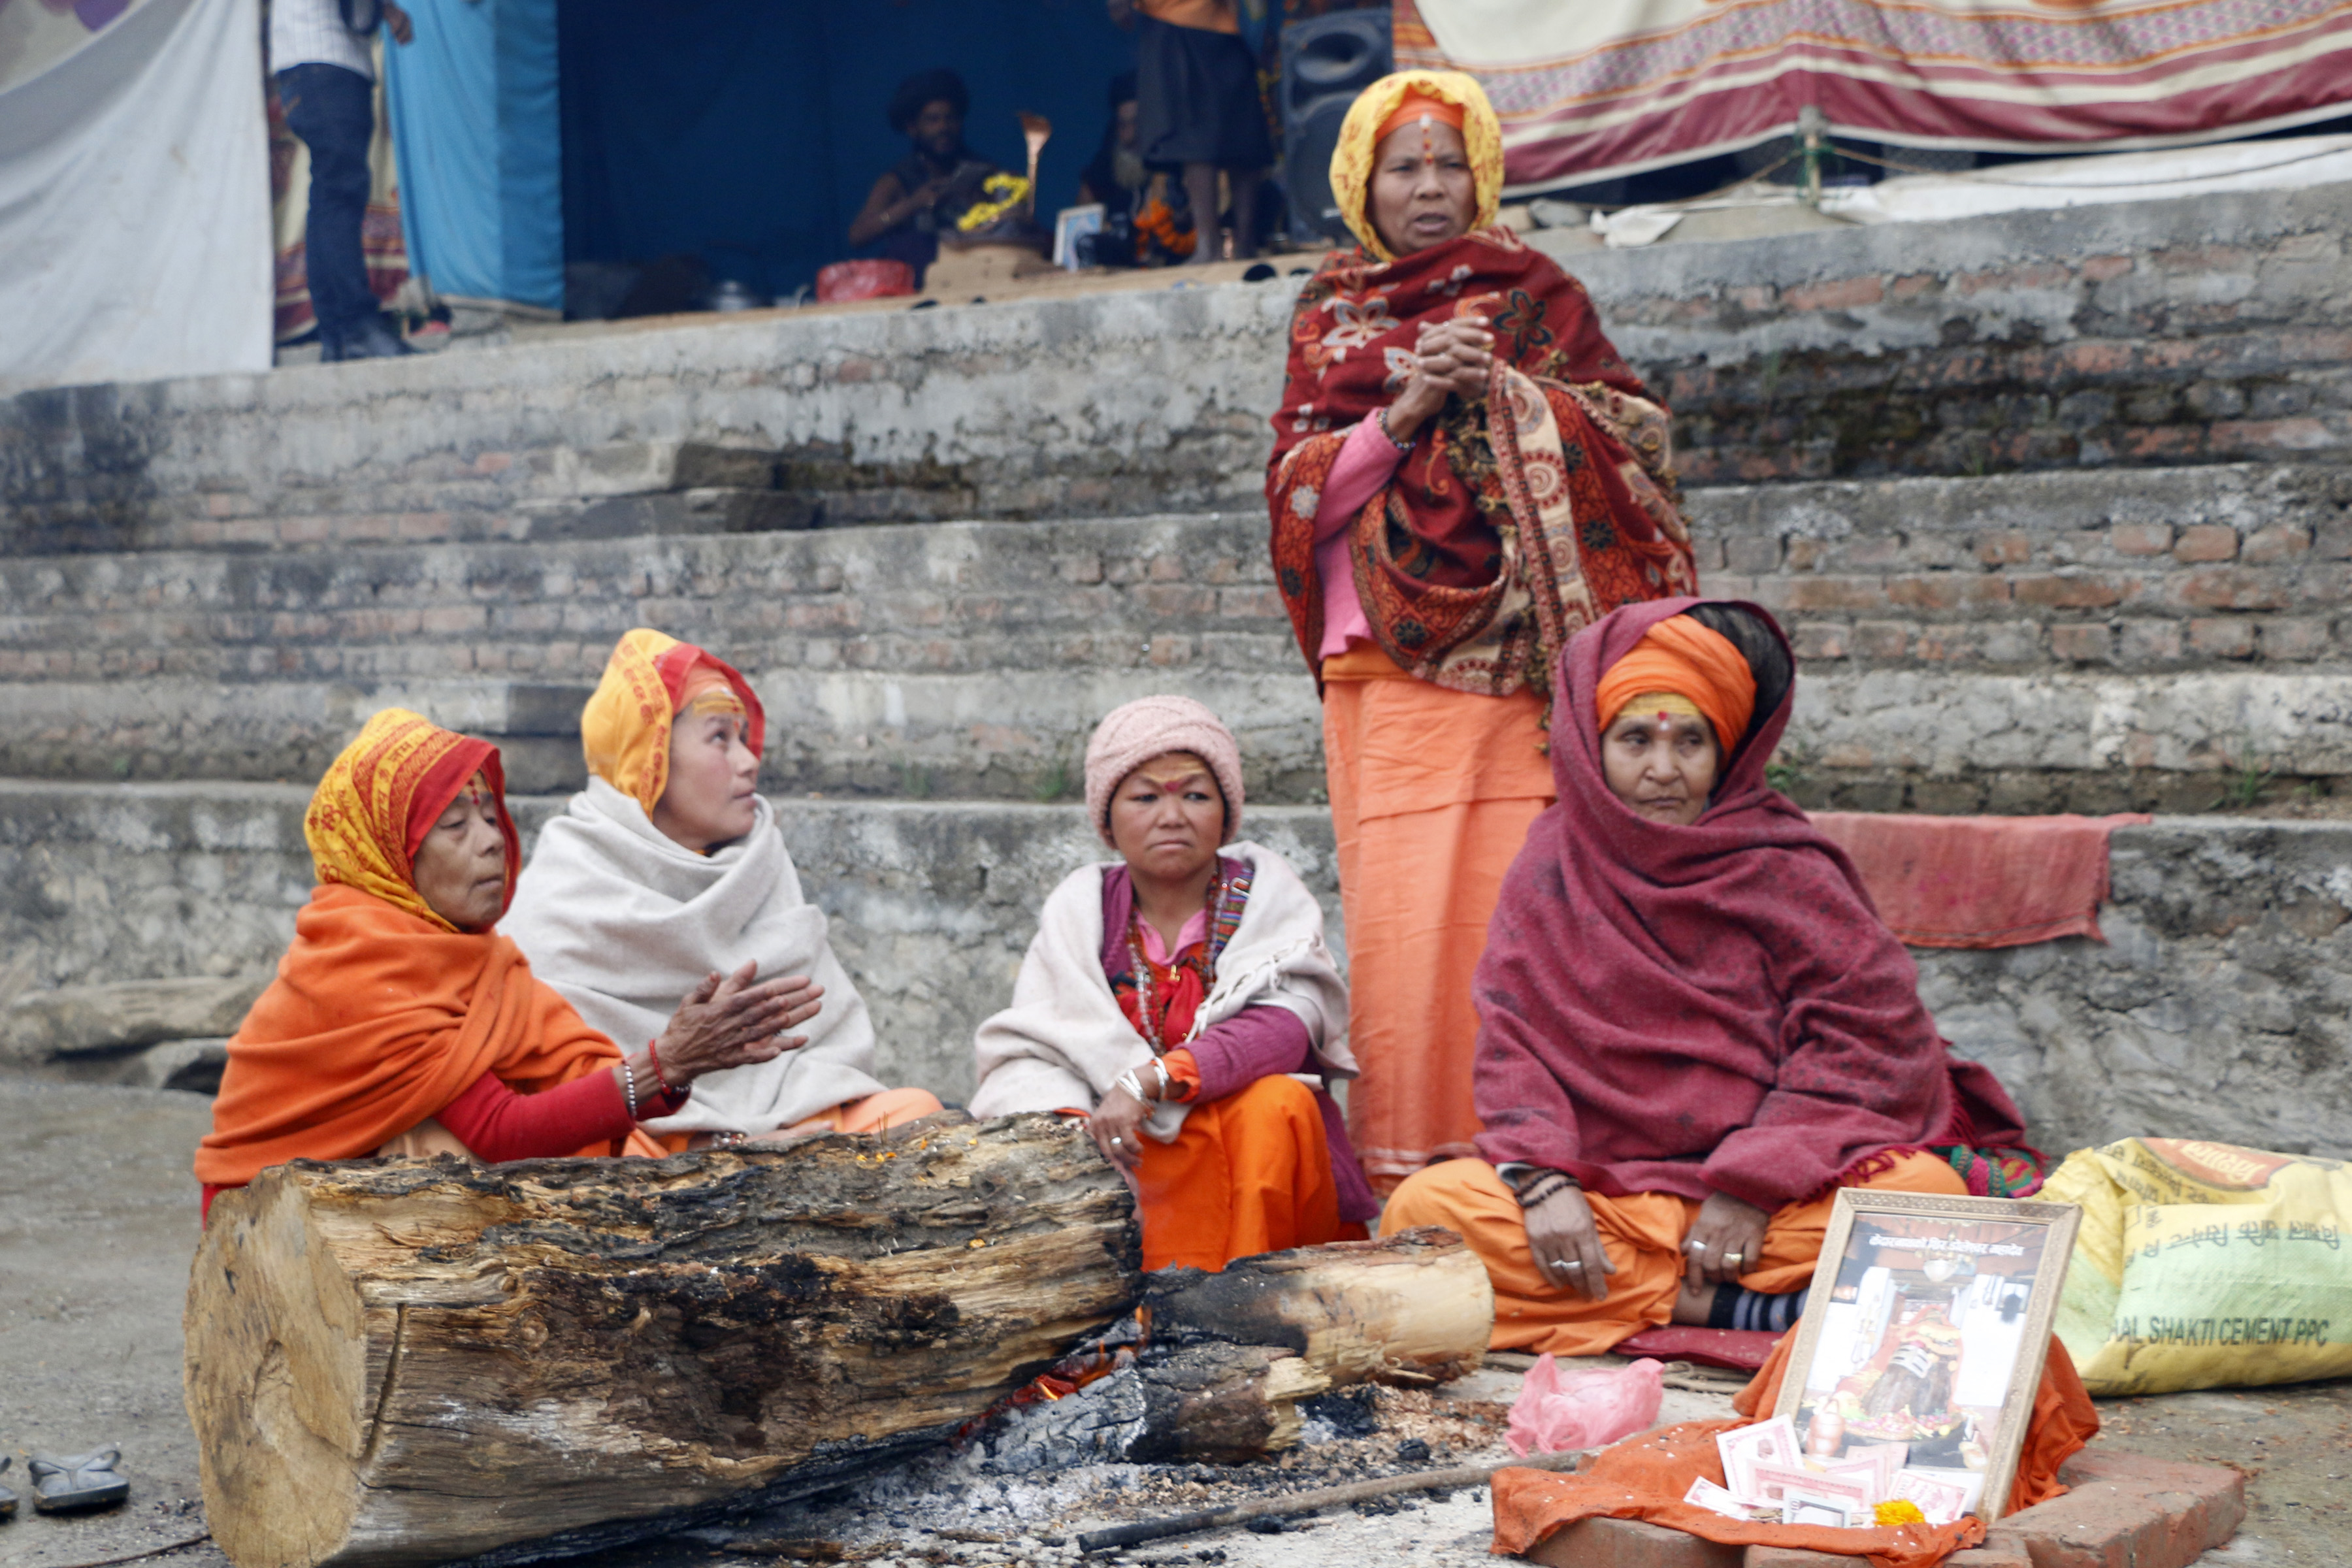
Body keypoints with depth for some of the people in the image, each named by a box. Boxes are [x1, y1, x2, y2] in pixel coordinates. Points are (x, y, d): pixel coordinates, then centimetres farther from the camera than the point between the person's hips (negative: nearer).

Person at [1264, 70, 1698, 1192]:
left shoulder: (1537, 297, 15)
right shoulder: (1329, 319, 18)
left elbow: (1635, 441, 5)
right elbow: (1302, 495, 6)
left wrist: (1503, 390, -7)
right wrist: (1406, 408, -8)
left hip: (1524, 666, -1)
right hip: (1389, 672, 1)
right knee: (1401, 920, -8)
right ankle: (1409, 1179, -4)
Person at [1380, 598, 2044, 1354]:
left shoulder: (1784, 870, 2)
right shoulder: (1554, 861, 8)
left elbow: (1871, 1028, -5)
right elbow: (1513, 1038, 2)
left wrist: (1754, 1184, -15)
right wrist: (1540, 1178, -17)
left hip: (1780, 1190, -2)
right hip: (1602, 1190, 2)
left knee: (1926, 1190, -30)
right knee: (1425, 1205, -26)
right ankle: (1751, 1310, -25)